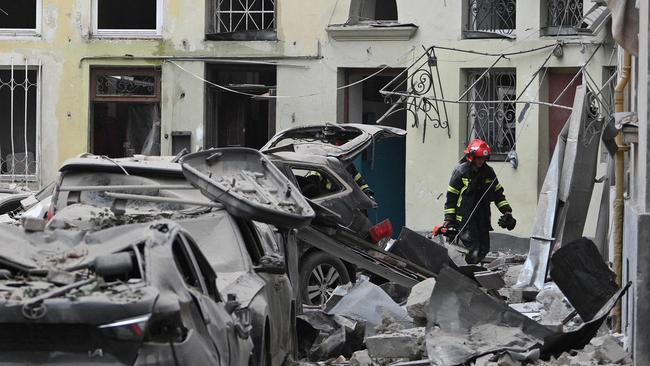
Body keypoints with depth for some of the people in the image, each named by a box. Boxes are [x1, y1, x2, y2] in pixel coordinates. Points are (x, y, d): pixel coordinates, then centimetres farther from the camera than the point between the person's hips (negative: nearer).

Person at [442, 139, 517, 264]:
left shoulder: (488, 172, 10)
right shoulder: (460, 171, -5)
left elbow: (498, 194, 19)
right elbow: (451, 197, -3)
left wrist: (507, 211, 8)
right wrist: (449, 220, -6)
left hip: (483, 219, 6)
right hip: (464, 219, -6)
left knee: (484, 249, 3)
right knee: (473, 250, -17)